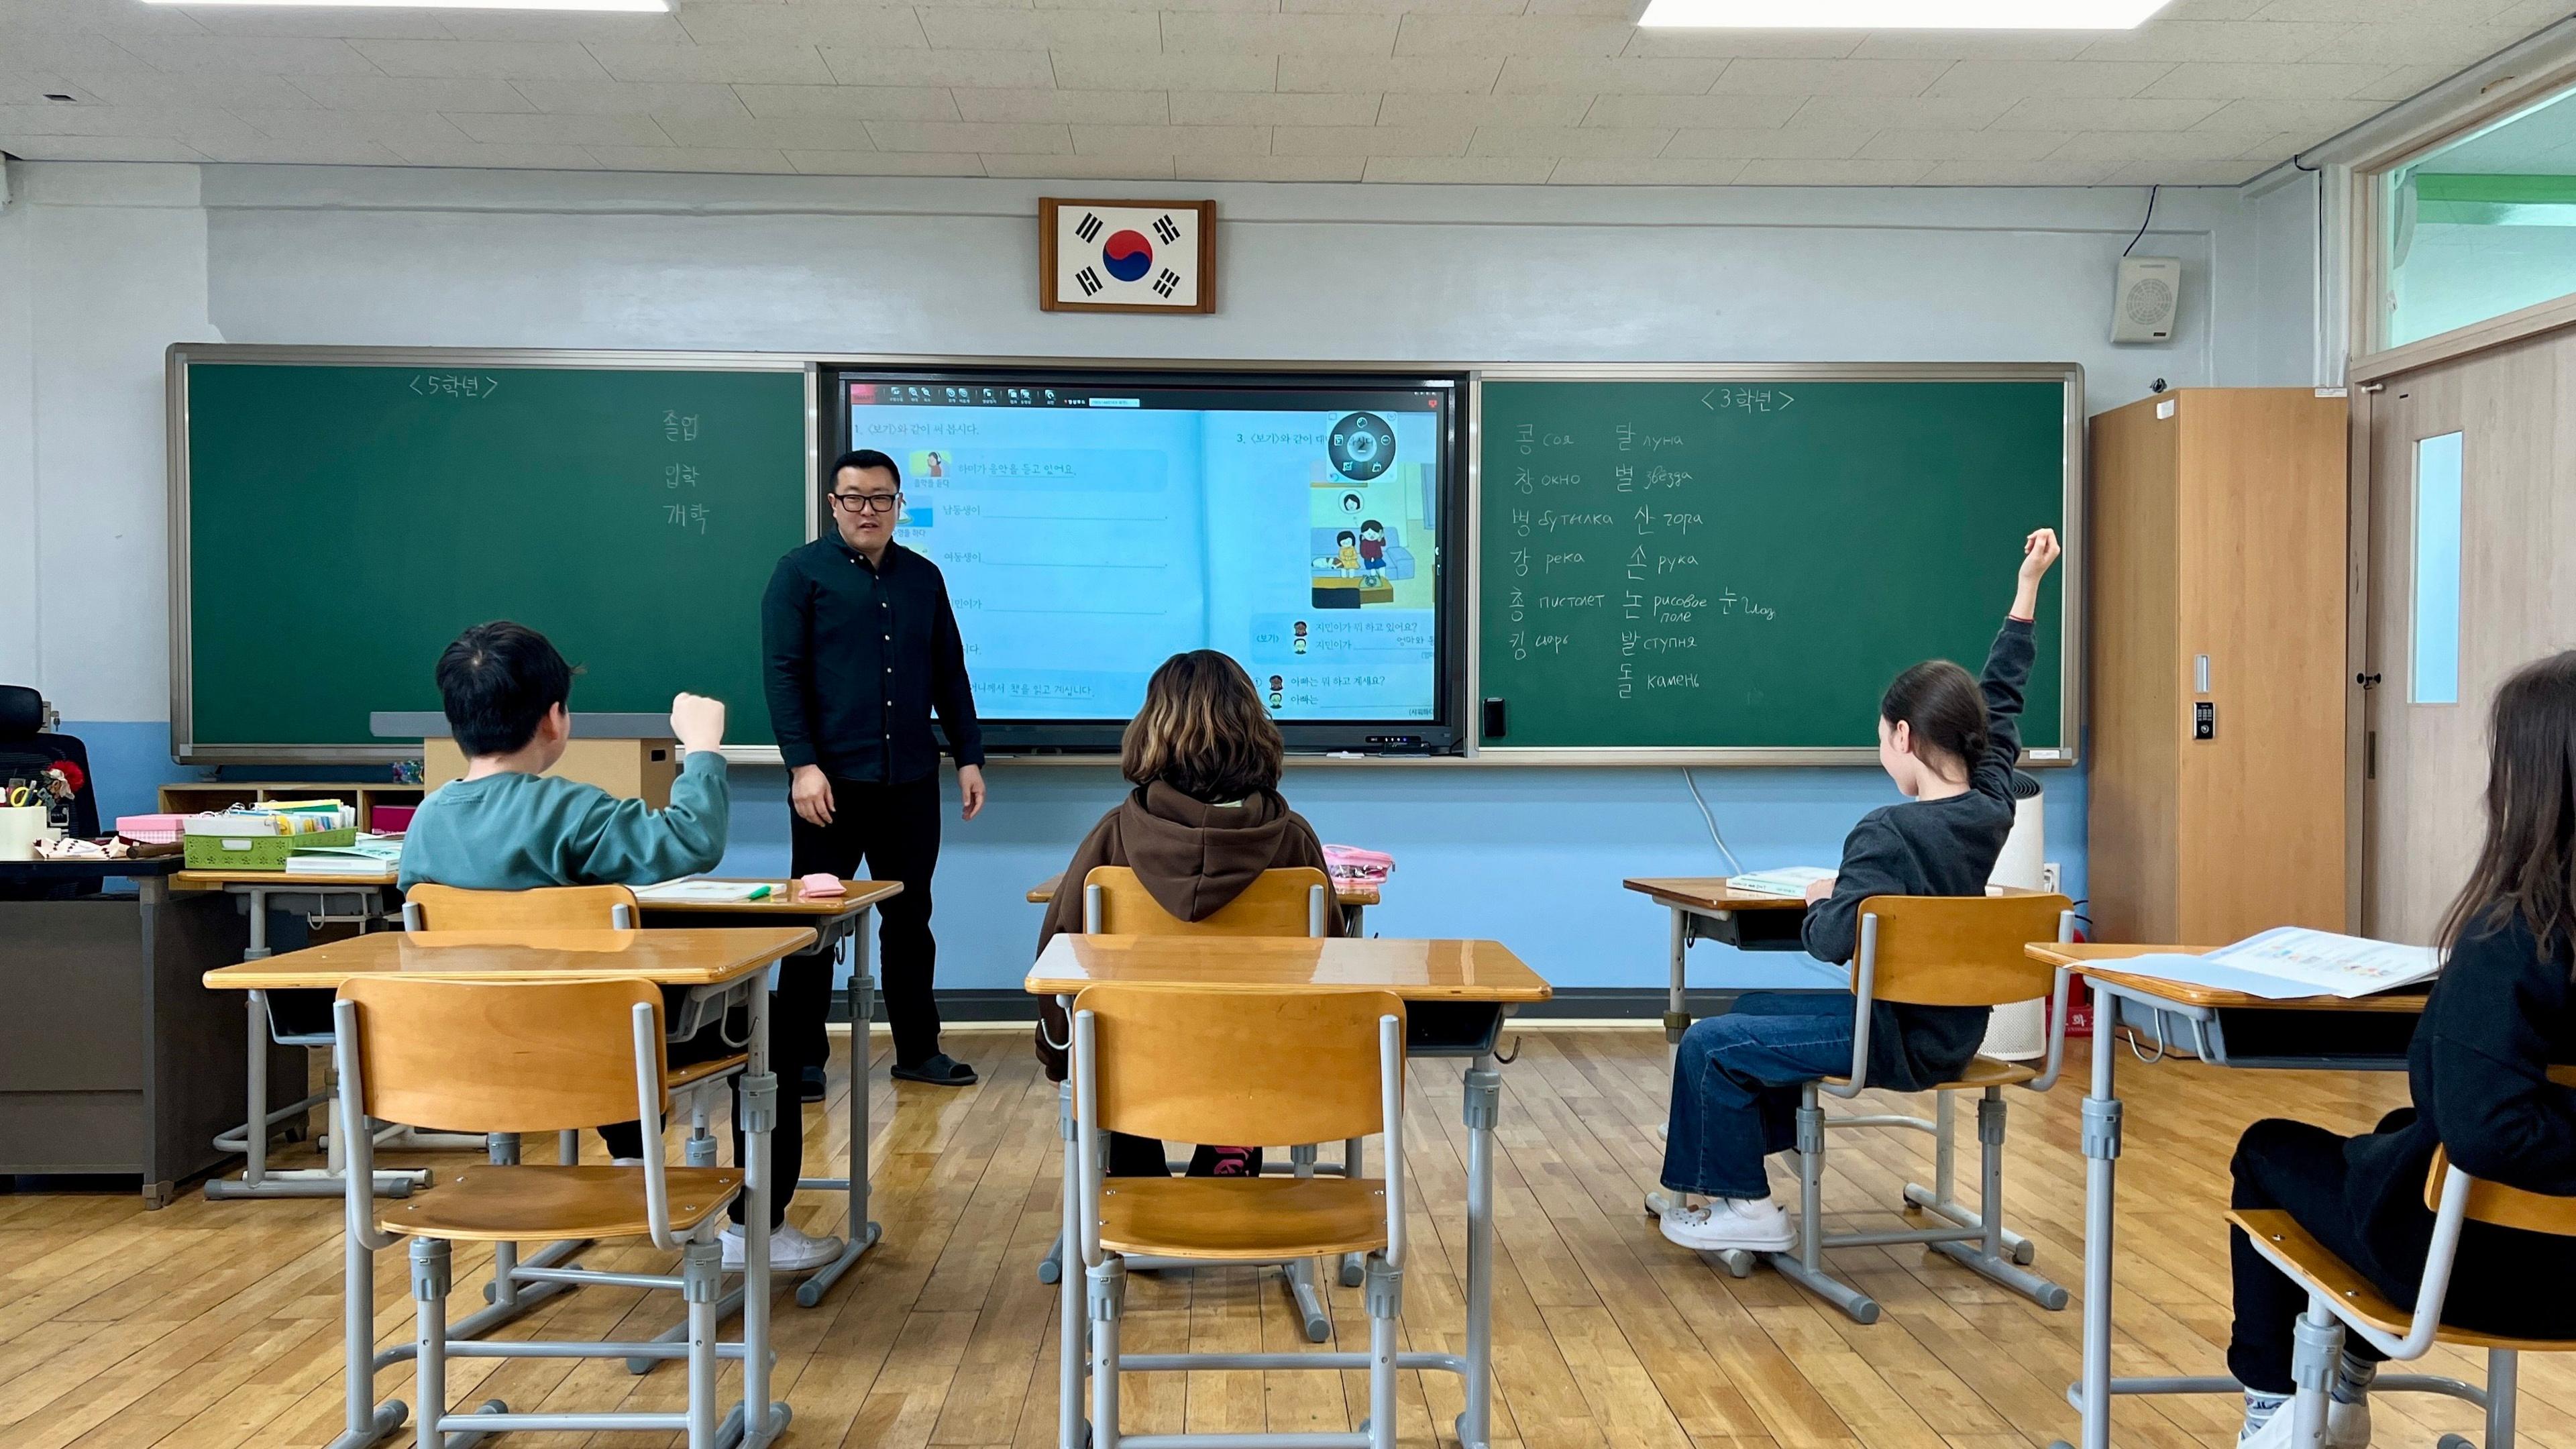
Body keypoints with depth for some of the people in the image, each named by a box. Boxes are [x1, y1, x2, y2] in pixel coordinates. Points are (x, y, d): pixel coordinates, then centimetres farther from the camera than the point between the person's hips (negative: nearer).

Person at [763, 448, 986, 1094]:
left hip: (911, 780, 4)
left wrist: (969, 757, 8)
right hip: (831, 779, -4)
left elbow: (950, 673, 14)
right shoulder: (801, 573, 0)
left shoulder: (923, 577, 12)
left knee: (910, 917, 12)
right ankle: (800, 1059, 13)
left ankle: (918, 1049, 22)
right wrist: (803, 764, -16)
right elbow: (783, 673, -7)